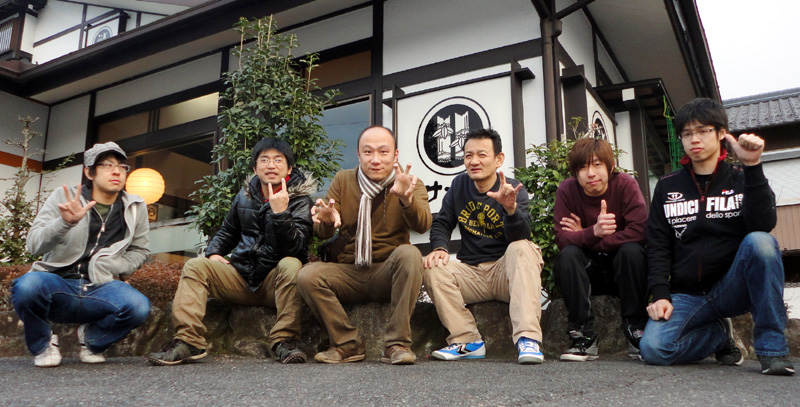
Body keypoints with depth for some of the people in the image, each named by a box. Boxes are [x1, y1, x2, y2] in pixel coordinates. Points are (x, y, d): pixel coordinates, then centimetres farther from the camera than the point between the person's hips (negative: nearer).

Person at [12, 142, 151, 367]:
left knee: (139, 307, -31)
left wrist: (113, 269, -3)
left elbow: (140, 250, 17)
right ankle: (43, 343, 0)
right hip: (57, 283, -1)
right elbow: (34, 245, -7)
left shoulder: (135, 207, 8)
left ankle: (92, 338, 5)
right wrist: (65, 222, -27)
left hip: (100, 289, 1)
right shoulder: (63, 197, 3)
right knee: (28, 285, -36)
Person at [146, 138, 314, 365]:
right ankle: (188, 341, -24)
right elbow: (227, 232, 24)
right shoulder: (246, 195, 9)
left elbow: (295, 249, -20)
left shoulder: (299, 199, -6)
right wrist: (214, 253, 3)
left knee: (291, 265, -35)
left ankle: (285, 341, -31)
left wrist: (280, 212, -31)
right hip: (241, 276, 5)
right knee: (196, 266, -12)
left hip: (276, 282, -5)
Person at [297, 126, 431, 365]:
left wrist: (406, 199, -41)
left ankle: (397, 344, -25)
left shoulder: (410, 184, 1)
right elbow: (322, 234, -2)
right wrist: (326, 221, -27)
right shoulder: (343, 180, 7)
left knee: (409, 253, -32)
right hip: (347, 273, 2)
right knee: (307, 276, -24)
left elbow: (422, 225, -19)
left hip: (387, 274, -2)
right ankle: (348, 344, -10)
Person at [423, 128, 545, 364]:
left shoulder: (514, 190, -6)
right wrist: (440, 248, -13)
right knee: (432, 268, -20)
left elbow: (520, 237, -22)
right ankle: (468, 341, -18)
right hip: (472, 274, 3)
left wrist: (511, 208, -43)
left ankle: (527, 339, -38)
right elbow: (442, 223, 9)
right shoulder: (459, 185, 7)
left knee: (523, 249, -32)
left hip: (507, 272, -3)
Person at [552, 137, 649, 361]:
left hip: (623, 268, -1)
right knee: (567, 255, -28)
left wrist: (584, 237, -23)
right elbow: (561, 239, -21)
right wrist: (593, 233, -42)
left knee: (632, 250, -30)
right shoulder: (566, 190, -12)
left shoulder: (625, 184, -15)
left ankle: (636, 331, -17)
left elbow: (639, 231, -27)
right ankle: (584, 336, -21)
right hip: (588, 270, 1)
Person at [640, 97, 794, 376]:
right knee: (653, 348, -26)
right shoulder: (667, 187, 9)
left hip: (733, 288, -1)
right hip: (687, 296, 2)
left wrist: (753, 166, -19)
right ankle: (719, 334, 8)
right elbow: (658, 246, 3)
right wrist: (660, 295, -10)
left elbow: (763, 225, -14)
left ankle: (771, 347, -19)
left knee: (760, 241, -32)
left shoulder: (742, 179, 6)